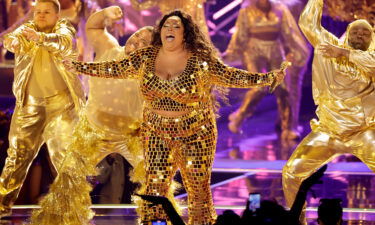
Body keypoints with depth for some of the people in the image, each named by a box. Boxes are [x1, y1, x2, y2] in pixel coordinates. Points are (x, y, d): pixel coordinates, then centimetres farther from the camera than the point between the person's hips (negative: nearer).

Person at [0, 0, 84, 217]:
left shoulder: (64, 28, 1)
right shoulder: (26, 29, 7)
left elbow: (62, 42, -24)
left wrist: (40, 38, -46)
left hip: (62, 102, -3)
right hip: (29, 103, 3)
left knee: (65, 154, -8)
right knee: (18, 153, 5)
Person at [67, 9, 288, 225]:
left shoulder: (201, 61, -7)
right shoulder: (147, 58, 1)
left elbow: (231, 76, -7)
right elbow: (114, 69, 6)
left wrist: (269, 77, -16)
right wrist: (78, 67, 4)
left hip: (195, 134, -2)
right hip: (157, 133, 2)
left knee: (199, 189, 2)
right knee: (155, 187, -1)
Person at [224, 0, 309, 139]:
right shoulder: (247, 12, -1)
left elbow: (289, 33, 7)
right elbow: (240, 36, 3)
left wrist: (298, 51, 8)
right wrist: (231, 53, -3)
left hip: (275, 52, 3)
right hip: (255, 52, -3)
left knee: (283, 89, -5)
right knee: (260, 87, -19)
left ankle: (287, 129, 2)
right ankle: (239, 117, -1)